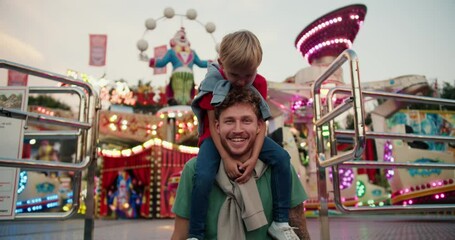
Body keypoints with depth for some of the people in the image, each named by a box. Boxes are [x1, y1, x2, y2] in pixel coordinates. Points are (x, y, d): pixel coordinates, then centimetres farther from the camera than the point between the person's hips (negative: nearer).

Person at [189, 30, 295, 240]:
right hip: (216, 137, -3)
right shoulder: (213, 82, -16)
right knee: (203, 177, -29)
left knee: (282, 158, -17)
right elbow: (213, 124, -17)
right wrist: (226, 159, -26)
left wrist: (254, 158, -25)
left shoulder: (259, 83, -8)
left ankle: (280, 222, -5)